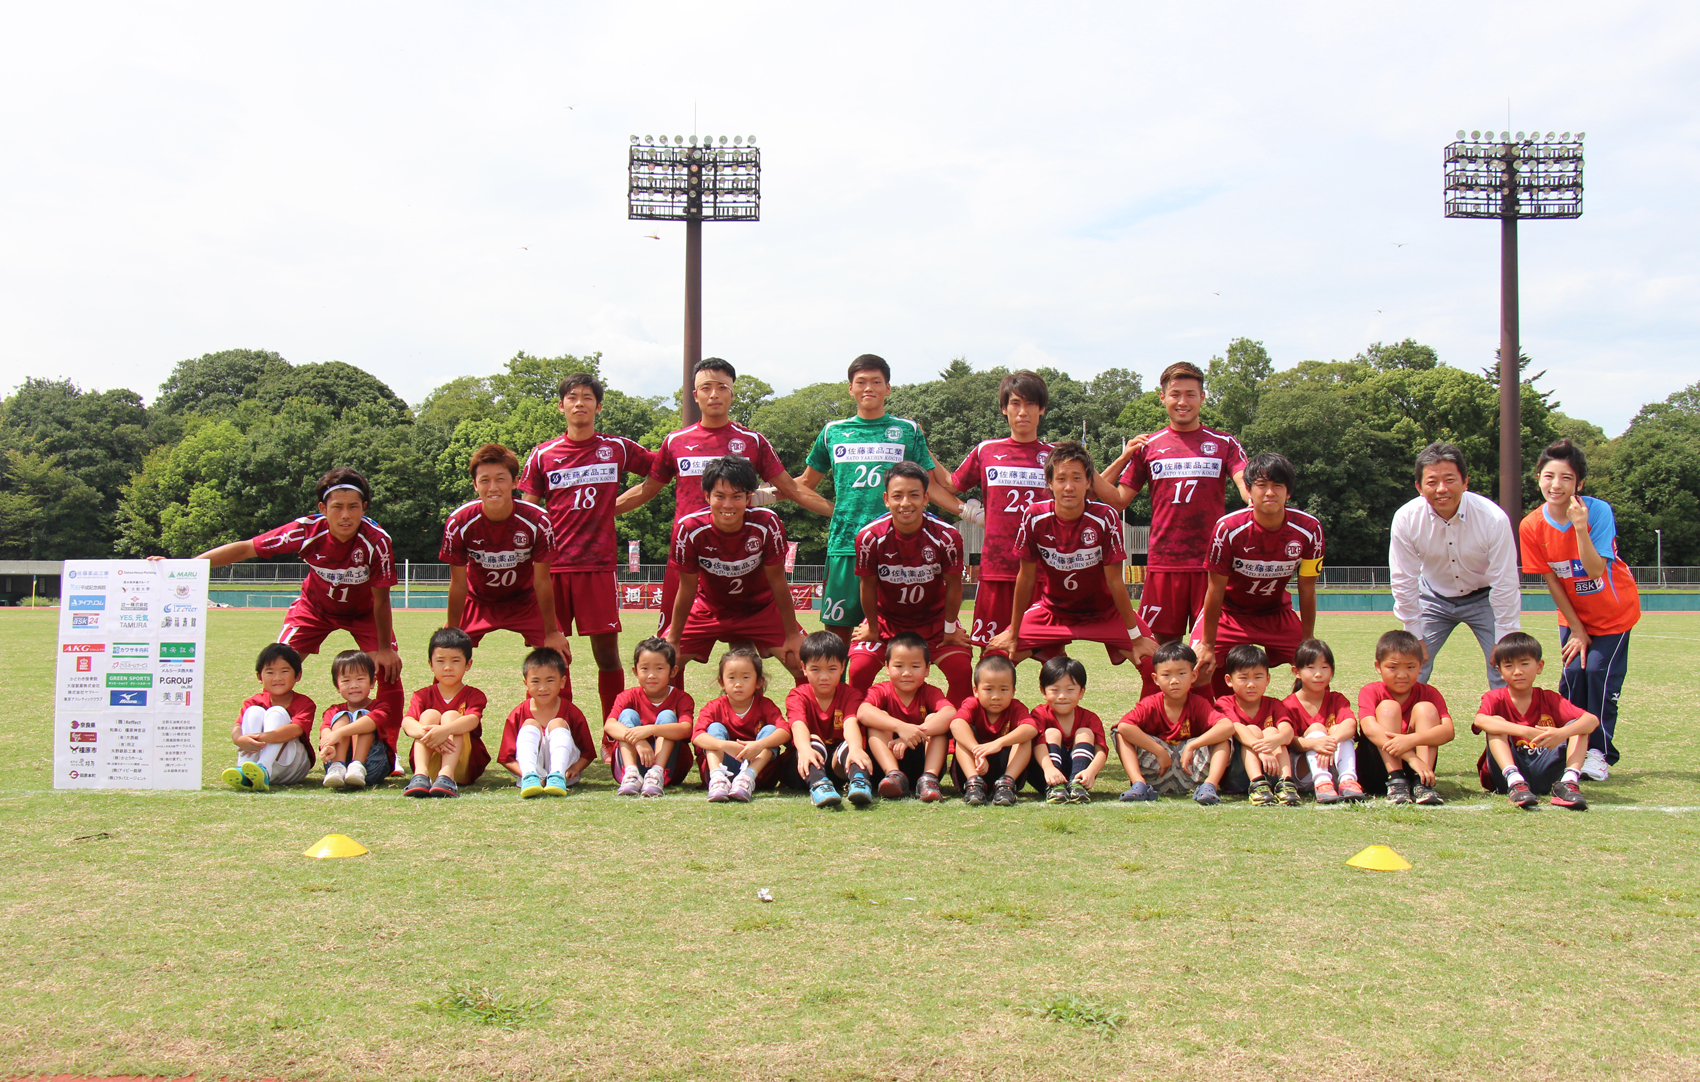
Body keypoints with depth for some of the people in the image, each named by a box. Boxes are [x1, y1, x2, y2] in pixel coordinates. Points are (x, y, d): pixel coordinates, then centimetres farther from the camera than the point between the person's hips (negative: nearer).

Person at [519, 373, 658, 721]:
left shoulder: (618, 449, 7)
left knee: (607, 652, 0)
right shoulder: (543, 455, 7)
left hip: (599, 565, -1)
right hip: (552, 566, 1)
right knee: (554, 655, 3)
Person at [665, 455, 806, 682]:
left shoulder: (767, 524, -28)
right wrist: (673, 640, -6)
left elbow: (777, 581, -16)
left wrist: (792, 635, -10)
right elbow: (687, 588, -14)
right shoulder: (689, 529, -27)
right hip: (709, 608, 1)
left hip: (761, 608, -1)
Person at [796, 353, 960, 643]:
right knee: (837, 631, 0)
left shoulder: (908, 431, 11)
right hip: (844, 543, 1)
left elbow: (929, 486, 13)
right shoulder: (833, 432, 14)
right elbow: (806, 483, 23)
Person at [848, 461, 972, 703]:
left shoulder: (947, 536, -25)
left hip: (934, 619, 0)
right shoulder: (870, 537, -24)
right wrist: (872, 628, 0)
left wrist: (950, 628, -2)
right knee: (859, 671, -16)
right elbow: (868, 586, -10)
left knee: (961, 672, -16)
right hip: (886, 618, 0)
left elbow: (953, 585, -11)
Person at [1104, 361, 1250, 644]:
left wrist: (1257, 501, -30)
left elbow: (1247, 485, -7)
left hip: (1211, 561, -1)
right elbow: (1117, 501, 7)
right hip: (1162, 562, 1)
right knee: (1162, 643, 2)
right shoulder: (1148, 446, 11)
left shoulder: (1224, 444, 9)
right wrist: (1123, 458, -8)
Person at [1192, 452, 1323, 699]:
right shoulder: (1228, 528, -26)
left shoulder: (1308, 529, -18)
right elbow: (1216, 590, -18)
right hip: (1229, 612, -2)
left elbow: (1307, 590, -8)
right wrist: (1208, 645, -14)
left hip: (1277, 614, 2)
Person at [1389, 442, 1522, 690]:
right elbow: (1404, 582, -12)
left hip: (1484, 598, -1)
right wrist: (1414, 636, -8)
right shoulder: (1405, 519, -24)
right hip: (1434, 597, 1)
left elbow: (1504, 585, -19)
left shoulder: (1493, 519, -28)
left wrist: (1504, 643, -15)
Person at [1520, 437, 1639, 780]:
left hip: (1614, 612, -3)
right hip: (1574, 614, 3)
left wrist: (1580, 526, -44)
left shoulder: (1598, 511, -26)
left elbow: (1596, 569, -33)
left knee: (1599, 671, -12)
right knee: (1573, 672, -7)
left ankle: (1599, 752, 0)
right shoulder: (1532, 526, -17)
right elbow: (1551, 581, -9)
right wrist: (1577, 629, -6)